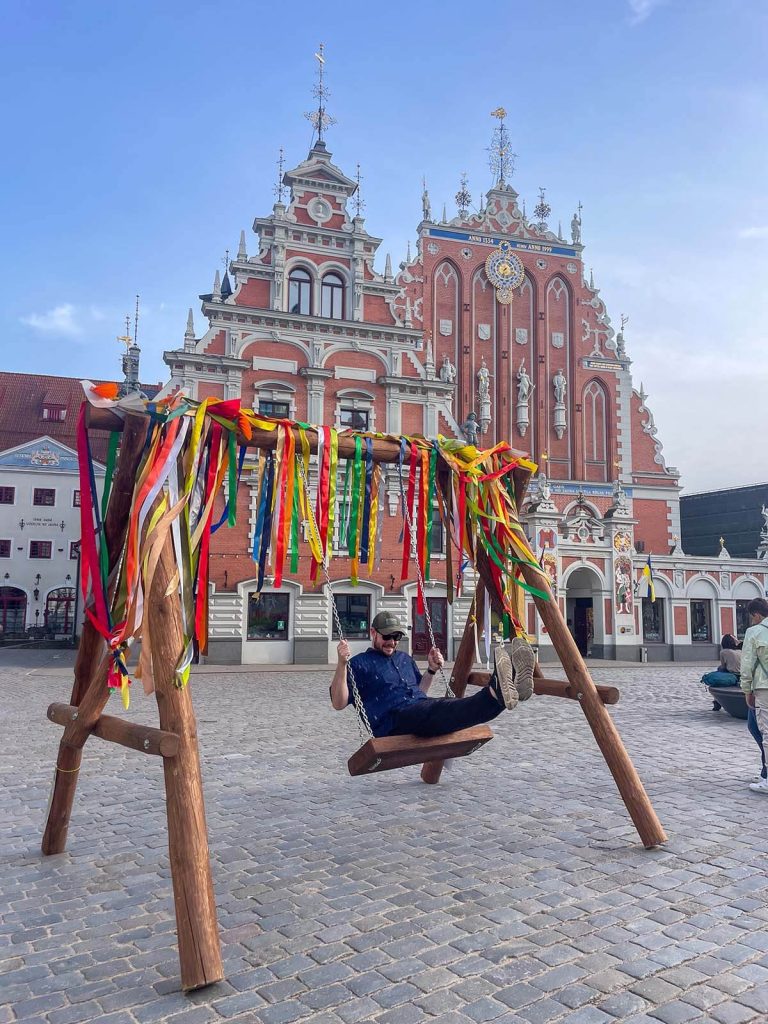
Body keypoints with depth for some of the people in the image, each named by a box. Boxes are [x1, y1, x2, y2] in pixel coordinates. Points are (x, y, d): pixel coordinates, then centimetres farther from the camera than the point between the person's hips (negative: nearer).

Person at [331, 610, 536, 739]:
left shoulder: (405, 658, 30)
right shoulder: (359, 664, 9)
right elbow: (338, 703, -1)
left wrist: (431, 671, 19)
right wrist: (342, 664, -15)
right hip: (393, 720, -7)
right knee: (440, 709, -38)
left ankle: (511, 682, -51)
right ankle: (498, 694, -63)